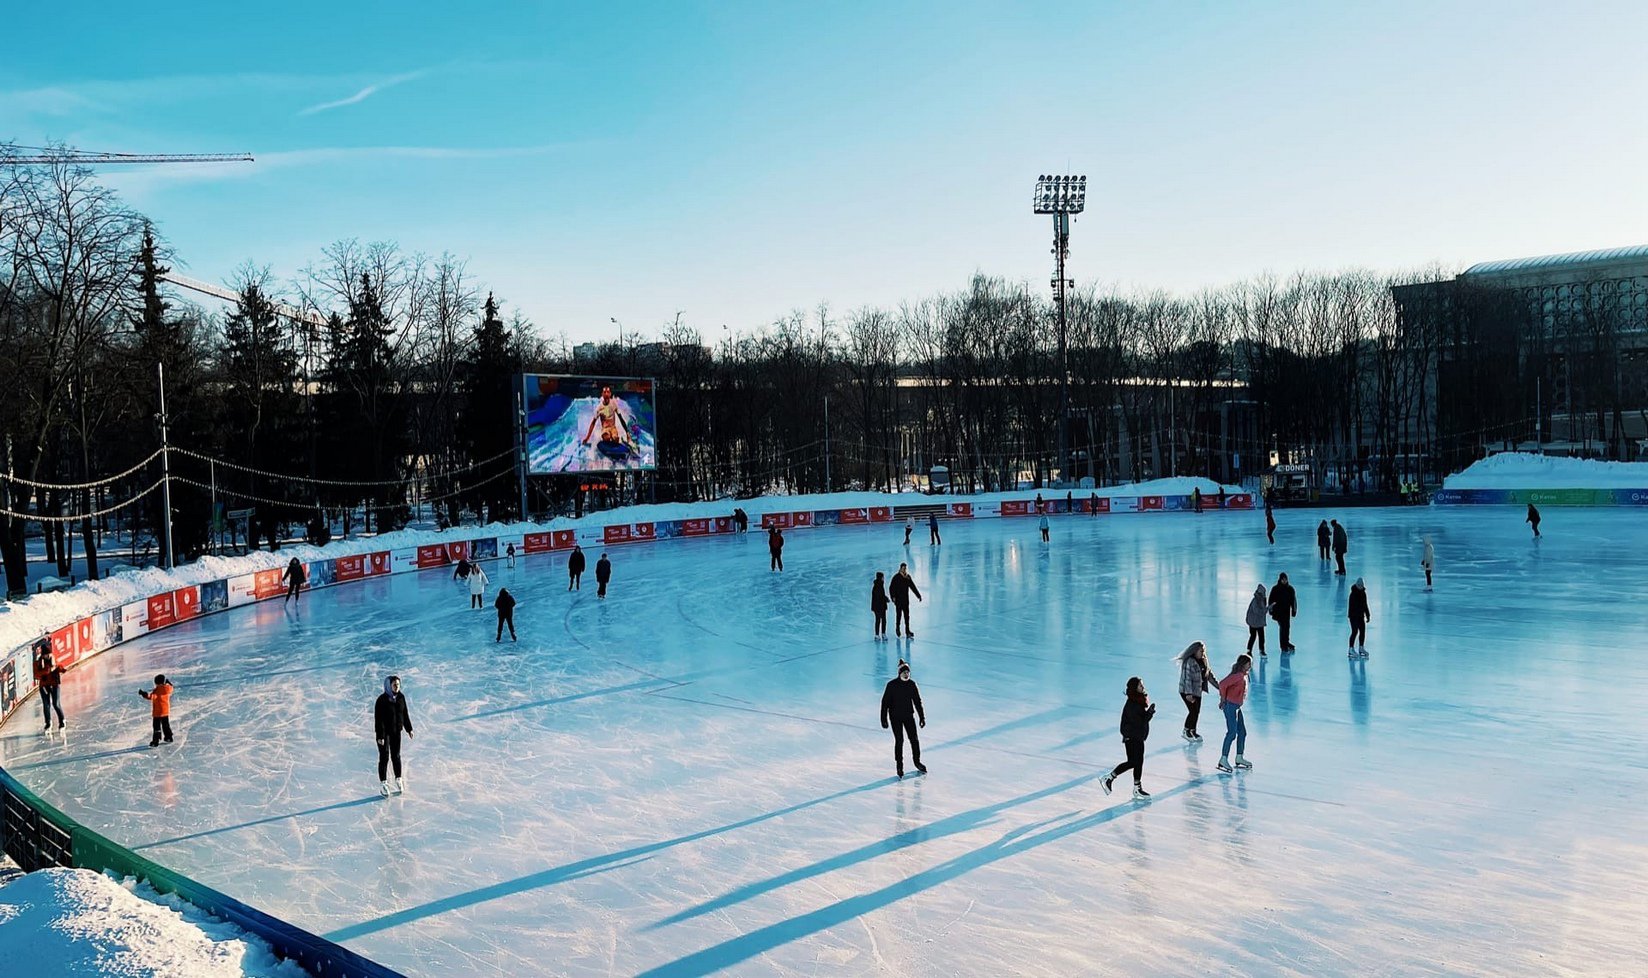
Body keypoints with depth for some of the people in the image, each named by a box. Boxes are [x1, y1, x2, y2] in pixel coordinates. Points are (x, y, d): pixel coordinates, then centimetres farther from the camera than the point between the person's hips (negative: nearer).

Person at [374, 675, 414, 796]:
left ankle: (399, 780, 28)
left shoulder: (401, 697, -2)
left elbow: (405, 714, 9)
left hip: (396, 731, 5)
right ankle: (383, 783, 12)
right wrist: (380, 736, -22)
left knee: (396, 756, 15)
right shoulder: (382, 700, -20)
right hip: (384, 732, -5)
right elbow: (378, 719, -20)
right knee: (384, 757, 1)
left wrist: (409, 729, 12)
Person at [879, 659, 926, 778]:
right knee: (899, 741, -2)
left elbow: (917, 701, 6)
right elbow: (885, 702, -9)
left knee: (914, 739, 5)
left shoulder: (911, 684, -3)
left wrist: (922, 717, 7)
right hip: (895, 717, -3)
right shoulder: (892, 685, -13)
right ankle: (899, 765, 14)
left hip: (909, 716, 3)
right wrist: (884, 719, -10)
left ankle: (917, 761, 26)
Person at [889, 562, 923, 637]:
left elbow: (913, 587, 12)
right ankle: (897, 628, 23)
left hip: (906, 600, 4)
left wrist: (918, 595, 8)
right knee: (899, 614, 4)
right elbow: (891, 588, -12)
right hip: (898, 600, -4)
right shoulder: (896, 577, -9)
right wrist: (893, 597, -23)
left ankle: (907, 630, 4)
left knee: (907, 615, 2)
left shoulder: (908, 577, 5)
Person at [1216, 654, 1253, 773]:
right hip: (1230, 706, -10)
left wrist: (1223, 698, 13)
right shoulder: (1238, 675, -19)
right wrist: (1223, 699, -14)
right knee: (1232, 733, -11)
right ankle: (1223, 759, -9)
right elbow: (1223, 684, -28)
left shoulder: (1244, 675, 12)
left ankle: (1239, 758, 23)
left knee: (1242, 732, 13)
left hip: (1237, 707, 10)